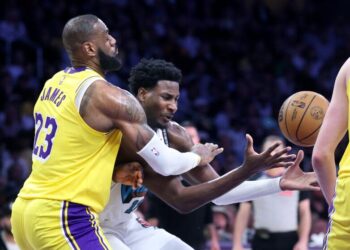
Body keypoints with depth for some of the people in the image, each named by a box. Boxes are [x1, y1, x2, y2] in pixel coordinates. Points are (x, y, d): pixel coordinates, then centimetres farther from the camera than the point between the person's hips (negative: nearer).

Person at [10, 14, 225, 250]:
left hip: (25, 211, 9)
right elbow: (165, 163, -8)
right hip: (63, 217, -9)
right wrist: (197, 157, 13)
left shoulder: (54, 84, 13)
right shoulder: (110, 97, -12)